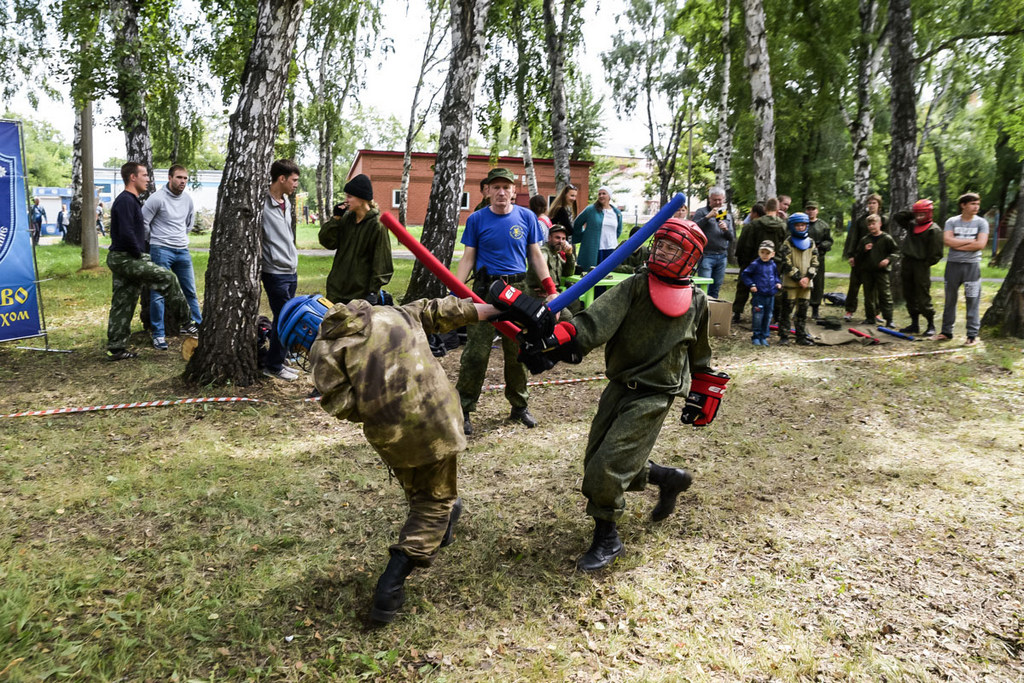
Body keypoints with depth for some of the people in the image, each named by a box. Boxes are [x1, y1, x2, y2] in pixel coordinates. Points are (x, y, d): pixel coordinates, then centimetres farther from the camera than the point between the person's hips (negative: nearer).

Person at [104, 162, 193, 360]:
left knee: (122, 305, 11)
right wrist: (140, 255, -14)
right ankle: (186, 322, -6)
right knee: (167, 277, -12)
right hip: (124, 259, -10)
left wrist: (141, 255, 15)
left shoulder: (132, 200, 19)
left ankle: (115, 348, 15)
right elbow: (126, 234, -23)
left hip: (124, 260, 10)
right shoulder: (125, 201, -13)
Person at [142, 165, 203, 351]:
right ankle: (158, 335, 5)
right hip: (161, 251, -5)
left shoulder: (187, 199, 8)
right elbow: (143, 222, -7)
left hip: (183, 251, 6)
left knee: (191, 292, 12)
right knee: (158, 294, -2)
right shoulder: (157, 198, -11)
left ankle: (199, 326, 23)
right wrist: (156, 238, 3)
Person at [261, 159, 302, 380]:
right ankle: (273, 366, 9)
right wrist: (258, 270, -14)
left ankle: (276, 361, 25)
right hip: (275, 272, -8)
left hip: (291, 271, 9)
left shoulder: (286, 203, 13)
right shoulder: (263, 204, -15)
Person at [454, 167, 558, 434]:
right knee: (476, 353, -6)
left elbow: (535, 255, 10)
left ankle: (519, 406, 25)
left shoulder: (526, 217, 6)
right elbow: (468, 258, 2)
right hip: (486, 290, -2)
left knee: (518, 352, 10)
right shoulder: (477, 219, 1)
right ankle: (463, 410, 5)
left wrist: (552, 291, 3)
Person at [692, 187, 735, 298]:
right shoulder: (701, 212, 3)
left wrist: (726, 229, -5)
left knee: (715, 290, 8)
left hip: (722, 256, 5)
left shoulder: (727, 215, 19)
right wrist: (708, 217, -16)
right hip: (706, 255, -5)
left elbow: (732, 237, 16)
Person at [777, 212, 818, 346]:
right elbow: (787, 263, -9)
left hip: (806, 283, 4)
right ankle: (784, 336, 4)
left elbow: (814, 262, 8)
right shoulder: (788, 243, -2)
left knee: (803, 310, 9)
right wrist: (798, 278, -14)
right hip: (790, 283, -4)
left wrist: (808, 277, -7)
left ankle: (801, 336, 15)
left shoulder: (811, 242, 11)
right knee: (787, 310, -1)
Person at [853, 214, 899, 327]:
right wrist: (864, 250, -7)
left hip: (881, 270, -4)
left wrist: (888, 259, -12)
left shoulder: (887, 238, -1)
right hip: (866, 271, 4)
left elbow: (896, 251, 3)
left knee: (885, 294, -6)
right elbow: (858, 255, 12)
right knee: (869, 294, 8)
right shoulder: (864, 239, 9)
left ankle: (889, 319, -3)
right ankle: (870, 317, 17)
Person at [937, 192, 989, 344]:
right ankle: (946, 332, 16)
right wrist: (969, 241, -9)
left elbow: (980, 244, -10)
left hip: (972, 265, -1)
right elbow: (947, 240, -10)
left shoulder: (981, 223, 2)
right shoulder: (952, 221, 5)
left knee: (973, 300, -2)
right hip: (953, 264, 1)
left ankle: (972, 334, 3)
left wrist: (958, 245, -7)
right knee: (950, 299, 8)